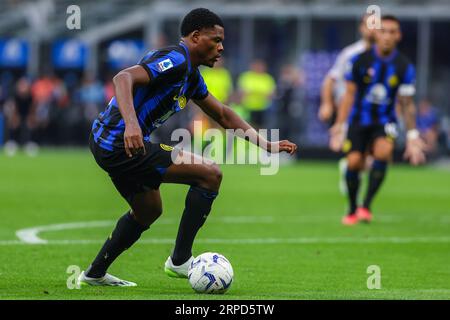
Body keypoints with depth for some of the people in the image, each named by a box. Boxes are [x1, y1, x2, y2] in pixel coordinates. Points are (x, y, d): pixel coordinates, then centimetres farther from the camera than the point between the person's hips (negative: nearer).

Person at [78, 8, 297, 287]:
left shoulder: (191, 76, 18)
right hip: (122, 145, -11)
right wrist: (131, 124, -44)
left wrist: (267, 145, 20)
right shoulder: (175, 60, -15)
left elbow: (223, 115, 26)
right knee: (210, 174, -10)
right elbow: (124, 78, -29)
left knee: (149, 211, 30)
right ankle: (180, 260, -4)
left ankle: (95, 273, 35)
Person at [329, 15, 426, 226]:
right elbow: (349, 95, 1)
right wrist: (339, 126, -2)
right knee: (354, 162, -13)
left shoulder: (404, 67, -5)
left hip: (385, 122, 0)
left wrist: (412, 137, 1)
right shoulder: (359, 61, -7)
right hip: (359, 120, 0)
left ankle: (366, 206, -21)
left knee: (383, 152, -29)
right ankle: (352, 211, 11)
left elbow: (407, 105, 3)